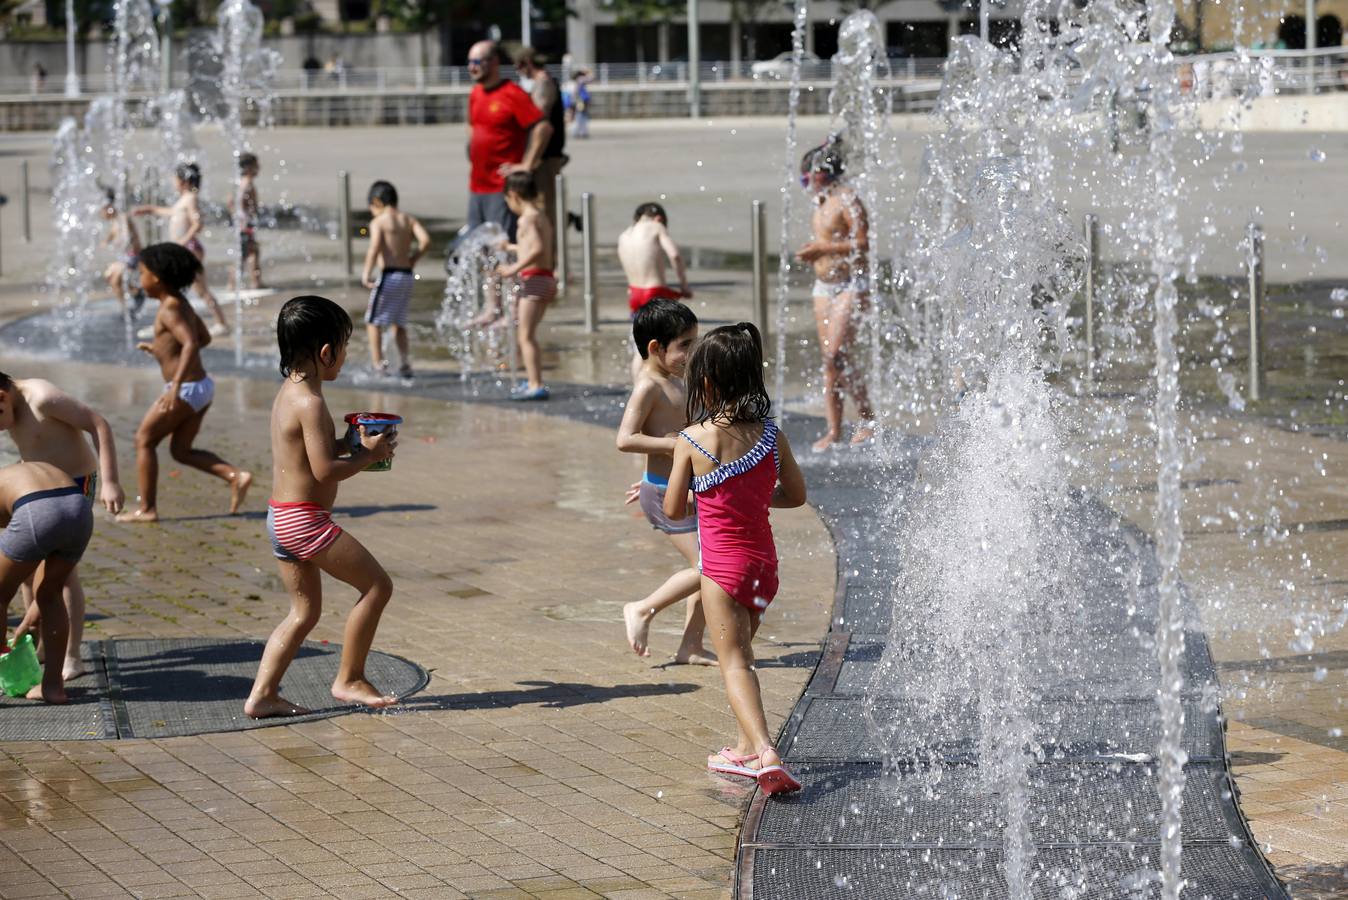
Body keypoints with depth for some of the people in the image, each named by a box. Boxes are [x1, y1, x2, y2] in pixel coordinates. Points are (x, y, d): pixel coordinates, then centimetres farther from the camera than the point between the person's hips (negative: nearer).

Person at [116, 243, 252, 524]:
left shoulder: (170, 309, -17)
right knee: (181, 451, 16)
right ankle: (236, 475, 0)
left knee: (144, 440, 6)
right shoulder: (181, 303, 12)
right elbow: (204, 338, 24)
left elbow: (191, 343, -30)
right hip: (202, 386, 9)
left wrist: (176, 386, -37)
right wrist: (160, 348, 30)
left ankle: (147, 509, 8)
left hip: (186, 390, -9)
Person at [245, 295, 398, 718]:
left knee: (304, 612, 17)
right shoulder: (310, 402, -18)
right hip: (306, 520, -10)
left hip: (282, 519, 10)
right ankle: (348, 679, 8)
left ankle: (262, 694, 13)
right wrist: (368, 454, -9)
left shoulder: (287, 392, 12)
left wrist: (350, 444, 13)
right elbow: (325, 470, -22)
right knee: (377, 585, 1)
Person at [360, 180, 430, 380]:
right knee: (398, 322, 18)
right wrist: (413, 259, 10)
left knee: (373, 320, 5)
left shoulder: (378, 222, -6)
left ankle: (377, 362, 0)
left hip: (389, 275, -6)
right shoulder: (408, 219, 10)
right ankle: (405, 363, 11)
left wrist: (367, 273, -19)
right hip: (407, 276, 6)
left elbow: (374, 247, -20)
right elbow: (425, 240, -3)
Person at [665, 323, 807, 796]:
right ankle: (747, 748, 30)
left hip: (722, 566, -5)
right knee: (740, 651, 23)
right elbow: (796, 493, 7)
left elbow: (674, 510, -6)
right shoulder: (770, 435, -4)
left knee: (733, 662, -4)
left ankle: (765, 753, -23)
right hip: (764, 561, 5)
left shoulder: (692, 440, -13)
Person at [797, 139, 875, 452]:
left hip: (850, 285, -9)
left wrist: (823, 247, -17)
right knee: (829, 359, 5)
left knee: (837, 353, -15)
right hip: (824, 285, 9)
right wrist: (812, 253, 7)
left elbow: (862, 243, -19)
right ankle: (833, 430, 6)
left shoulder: (847, 200, -12)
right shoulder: (822, 202, 14)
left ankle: (868, 419, -3)